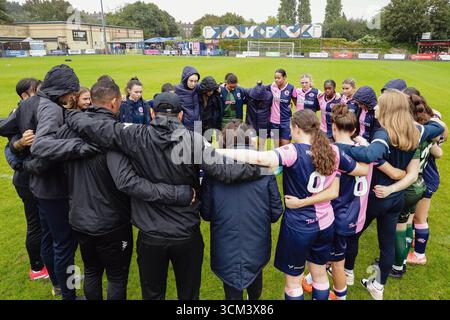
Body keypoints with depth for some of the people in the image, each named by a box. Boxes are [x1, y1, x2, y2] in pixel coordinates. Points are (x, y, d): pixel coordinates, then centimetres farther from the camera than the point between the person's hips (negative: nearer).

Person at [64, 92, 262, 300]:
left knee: (152, 294, 24)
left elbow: (86, 126, -9)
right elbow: (224, 171, -18)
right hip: (187, 236, 0)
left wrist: (70, 113, 12)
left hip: (150, 237, 1)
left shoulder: (135, 137, -12)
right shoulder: (193, 139, -15)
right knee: (189, 293, 23)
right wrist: (260, 168, -4)